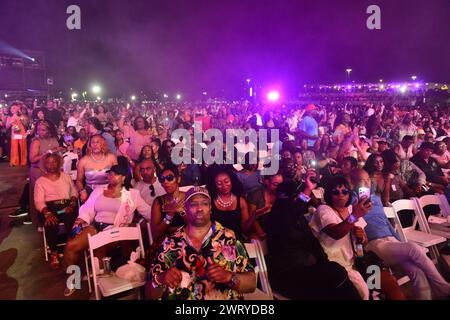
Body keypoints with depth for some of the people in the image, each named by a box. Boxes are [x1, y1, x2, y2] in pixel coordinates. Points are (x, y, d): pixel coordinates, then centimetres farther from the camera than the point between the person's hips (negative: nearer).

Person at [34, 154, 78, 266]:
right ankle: (54, 253, -16)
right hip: (49, 207, -1)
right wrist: (47, 213, -20)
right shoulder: (40, 181, 12)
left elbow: (74, 192, 13)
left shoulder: (66, 176, 20)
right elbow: (39, 202, 0)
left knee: (73, 222, -32)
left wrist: (72, 205, -8)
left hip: (67, 206, 1)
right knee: (51, 224, -35)